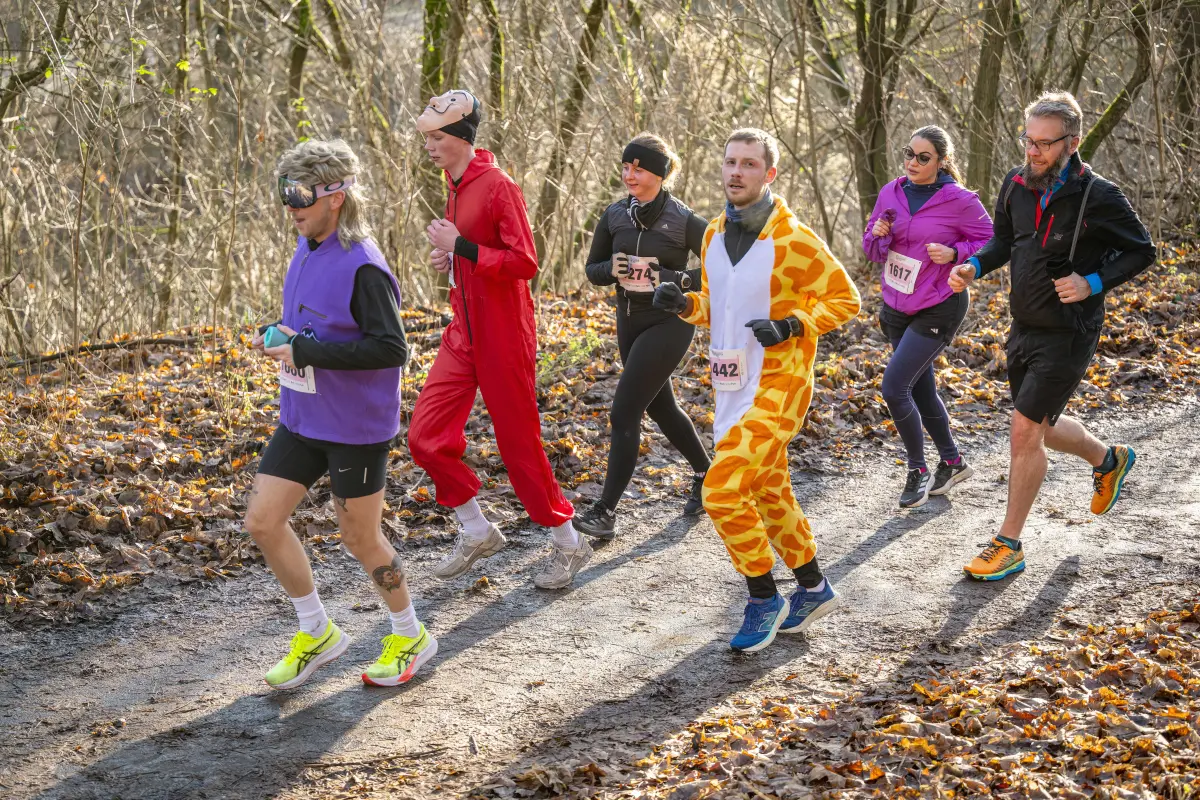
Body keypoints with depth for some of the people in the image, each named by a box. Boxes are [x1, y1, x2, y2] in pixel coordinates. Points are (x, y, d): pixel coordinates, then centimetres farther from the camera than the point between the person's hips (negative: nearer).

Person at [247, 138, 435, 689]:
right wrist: (283, 336, 1)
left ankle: (410, 637, 29)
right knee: (262, 520, 5)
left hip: (356, 428, -8)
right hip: (302, 418, 8)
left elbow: (391, 348, -27)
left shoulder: (362, 267, -21)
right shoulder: (307, 250, 6)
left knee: (359, 538, 6)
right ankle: (316, 633, 22)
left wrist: (307, 352, -26)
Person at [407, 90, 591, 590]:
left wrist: (460, 246, -22)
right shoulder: (455, 188, 12)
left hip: (502, 339, -8)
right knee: (425, 436, 2)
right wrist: (447, 258, 5)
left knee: (519, 445, 0)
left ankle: (568, 544, 17)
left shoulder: (498, 186, -15)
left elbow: (524, 264, -21)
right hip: (463, 336, 8)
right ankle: (477, 533, 18)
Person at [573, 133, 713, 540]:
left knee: (624, 412, -13)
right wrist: (611, 269, -13)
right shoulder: (615, 215, 2)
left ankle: (606, 511, -10)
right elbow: (592, 268, 9)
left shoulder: (684, 220, -13)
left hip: (669, 324, -7)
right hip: (629, 321, 7)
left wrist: (675, 279, -21)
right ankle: (705, 475, 41)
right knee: (660, 407, 19)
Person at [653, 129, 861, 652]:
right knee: (768, 494, 18)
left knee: (722, 489, -16)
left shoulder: (793, 239, -14)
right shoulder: (714, 236, 7)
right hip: (733, 387, 8)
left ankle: (764, 601, 1)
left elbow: (844, 299, -8)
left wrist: (790, 325, -22)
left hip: (778, 386, -8)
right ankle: (813, 589, 36)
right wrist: (684, 304, -1)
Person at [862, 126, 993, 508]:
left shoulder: (959, 200, -14)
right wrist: (878, 235, -12)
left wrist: (954, 254, -20)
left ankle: (918, 471, 3)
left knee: (894, 388, -15)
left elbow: (990, 243, -5)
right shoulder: (891, 193, 1)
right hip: (897, 308, 7)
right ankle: (952, 462, 35)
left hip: (938, 310, -6)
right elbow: (874, 250, 10)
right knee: (921, 390, 16)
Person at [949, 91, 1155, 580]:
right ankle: (1108, 459, 51)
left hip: (1068, 334, -7)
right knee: (1041, 429, 20)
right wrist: (974, 267, -6)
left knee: (1025, 433, -8)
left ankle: (1008, 546, 5)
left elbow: (1141, 252, -7)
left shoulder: (1098, 198, -18)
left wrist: (1093, 284, -21)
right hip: (1024, 328, 7)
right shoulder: (1017, 185, -2)